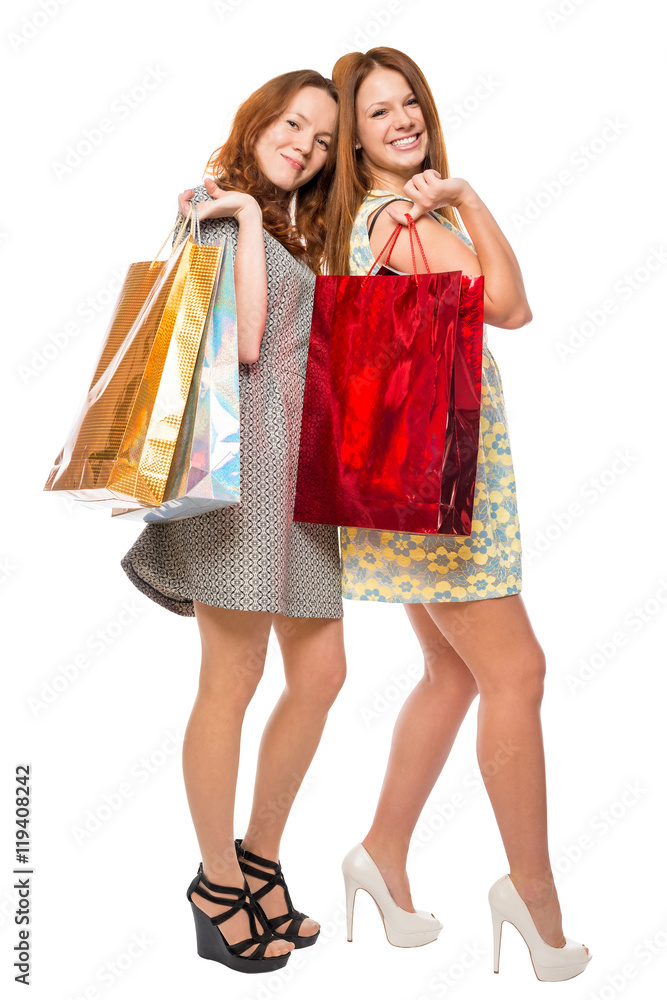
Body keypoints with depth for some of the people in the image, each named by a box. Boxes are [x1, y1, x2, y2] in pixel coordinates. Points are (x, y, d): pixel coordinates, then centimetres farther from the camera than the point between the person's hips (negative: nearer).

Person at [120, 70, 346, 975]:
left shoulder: (301, 237, 25)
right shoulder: (213, 210, 1)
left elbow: (314, 349, 17)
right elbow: (241, 341, -13)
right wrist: (249, 218, -8)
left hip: (303, 459, 8)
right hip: (243, 446, -8)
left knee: (321, 673, 7)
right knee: (233, 678, -3)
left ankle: (260, 857, 24)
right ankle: (218, 883, 14)